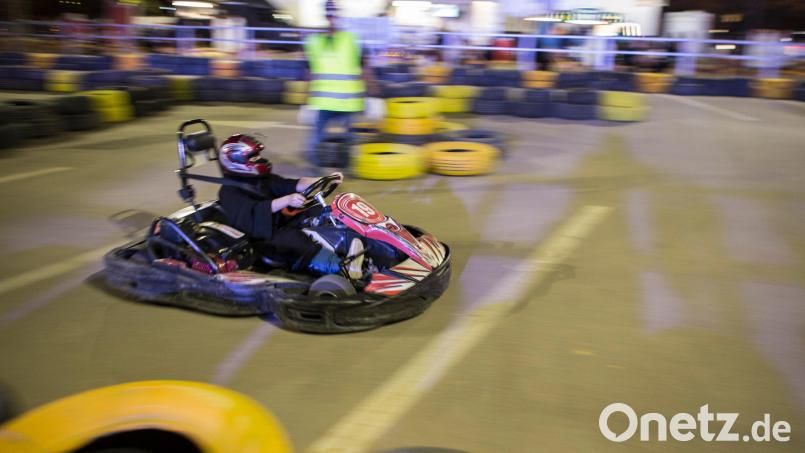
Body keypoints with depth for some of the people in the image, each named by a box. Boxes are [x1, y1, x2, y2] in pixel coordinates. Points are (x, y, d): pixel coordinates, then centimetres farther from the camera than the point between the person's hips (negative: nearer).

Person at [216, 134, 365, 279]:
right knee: (291, 237, -36)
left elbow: (293, 185, 4)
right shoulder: (229, 192, -8)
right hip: (260, 241, -8)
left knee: (316, 211, -14)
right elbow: (254, 211, -25)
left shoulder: (262, 180, 15)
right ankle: (341, 267, -56)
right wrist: (287, 200, -38)